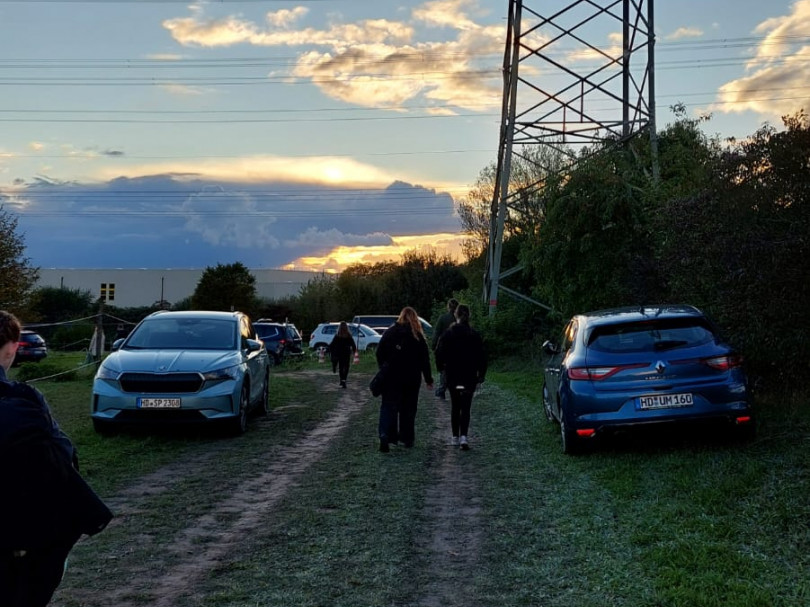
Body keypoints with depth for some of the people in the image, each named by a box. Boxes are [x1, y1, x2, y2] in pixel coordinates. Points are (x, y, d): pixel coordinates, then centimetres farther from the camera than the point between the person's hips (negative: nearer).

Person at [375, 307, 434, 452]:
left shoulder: (390, 332, -1)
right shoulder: (418, 336, -2)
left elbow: (379, 353, 2)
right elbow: (425, 359, 0)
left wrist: (383, 370, 13)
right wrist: (428, 380, 6)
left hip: (391, 377, 0)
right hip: (412, 379, 0)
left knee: (388, 407, 0)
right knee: (408, 408, 12)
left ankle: (385, 436, -19)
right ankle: (407, 439, 15)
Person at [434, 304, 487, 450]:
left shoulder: (448, 334, -4)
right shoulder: (475, 335, -5)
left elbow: (439, 353, 0)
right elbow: (481, 356, -2)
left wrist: (441, 367, 16)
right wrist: (481, 375, 6)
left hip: (452, 376, 1)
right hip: (469, 377, -1)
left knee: (455, 407, 13)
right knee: (466, 407, 1)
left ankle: (455, 437, 16)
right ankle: (463, 436, -16)